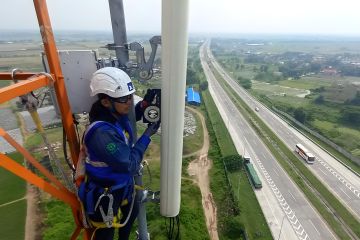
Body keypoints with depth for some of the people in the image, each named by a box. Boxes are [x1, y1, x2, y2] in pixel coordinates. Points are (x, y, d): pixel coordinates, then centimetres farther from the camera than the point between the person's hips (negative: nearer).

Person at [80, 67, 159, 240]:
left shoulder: (116, 114, -12)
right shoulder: (102, 133, -37)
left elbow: (132, 117, 11)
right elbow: (130, 165, -30)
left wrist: (143, 105, -10)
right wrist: (148, 135, -23)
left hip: (122, 184, 9)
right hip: (105, 193, -8)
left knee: (132, 211, 33)